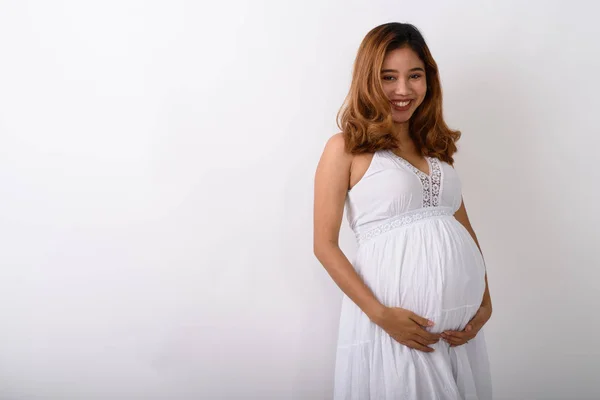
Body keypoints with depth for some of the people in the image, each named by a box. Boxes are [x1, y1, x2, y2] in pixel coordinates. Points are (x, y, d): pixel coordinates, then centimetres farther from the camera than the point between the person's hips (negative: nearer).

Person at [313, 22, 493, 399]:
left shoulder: (437, 144, 13)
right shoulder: (346, 147, -4)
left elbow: (464, 226, 13)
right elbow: (325, 245, -7)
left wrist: (486, 301, 1)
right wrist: (379, 314, -14)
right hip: (395, 317, -5)